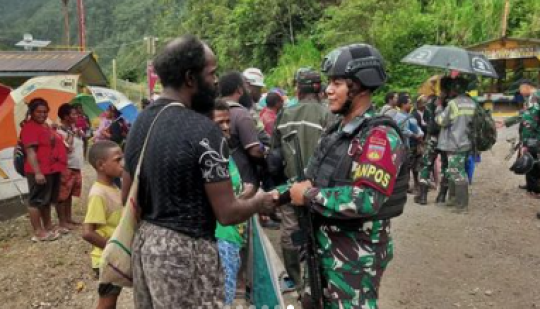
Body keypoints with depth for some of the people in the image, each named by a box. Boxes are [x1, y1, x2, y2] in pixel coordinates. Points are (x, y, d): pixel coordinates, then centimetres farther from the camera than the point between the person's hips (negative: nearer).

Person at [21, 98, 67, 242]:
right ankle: (38, 232, 2)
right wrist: (37, 172, -26)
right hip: (40, 171, -10)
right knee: (36, 201, -2)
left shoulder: (46, 126, 17)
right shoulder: (29, 127, -14)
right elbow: (30, 151, -21)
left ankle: (48, 227, 28)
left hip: (52, 169, 10)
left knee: (47, 200, 17)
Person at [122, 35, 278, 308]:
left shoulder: (140, 122, 4)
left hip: (144, 241, 8)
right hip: (186, 250, -8)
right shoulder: (203, 130, -20)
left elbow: (127, 196, 11)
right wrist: (259, 203, 1)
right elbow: (227, 213, -18)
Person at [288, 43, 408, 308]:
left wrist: (309, 196, -22)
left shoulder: (379, 137, -20)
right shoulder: (337, 131, 9)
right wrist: (295, 189, -6)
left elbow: (367, 200, -30)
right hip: (326, 246, 9)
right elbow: (317, 178, 15)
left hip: (357, 256, -8)